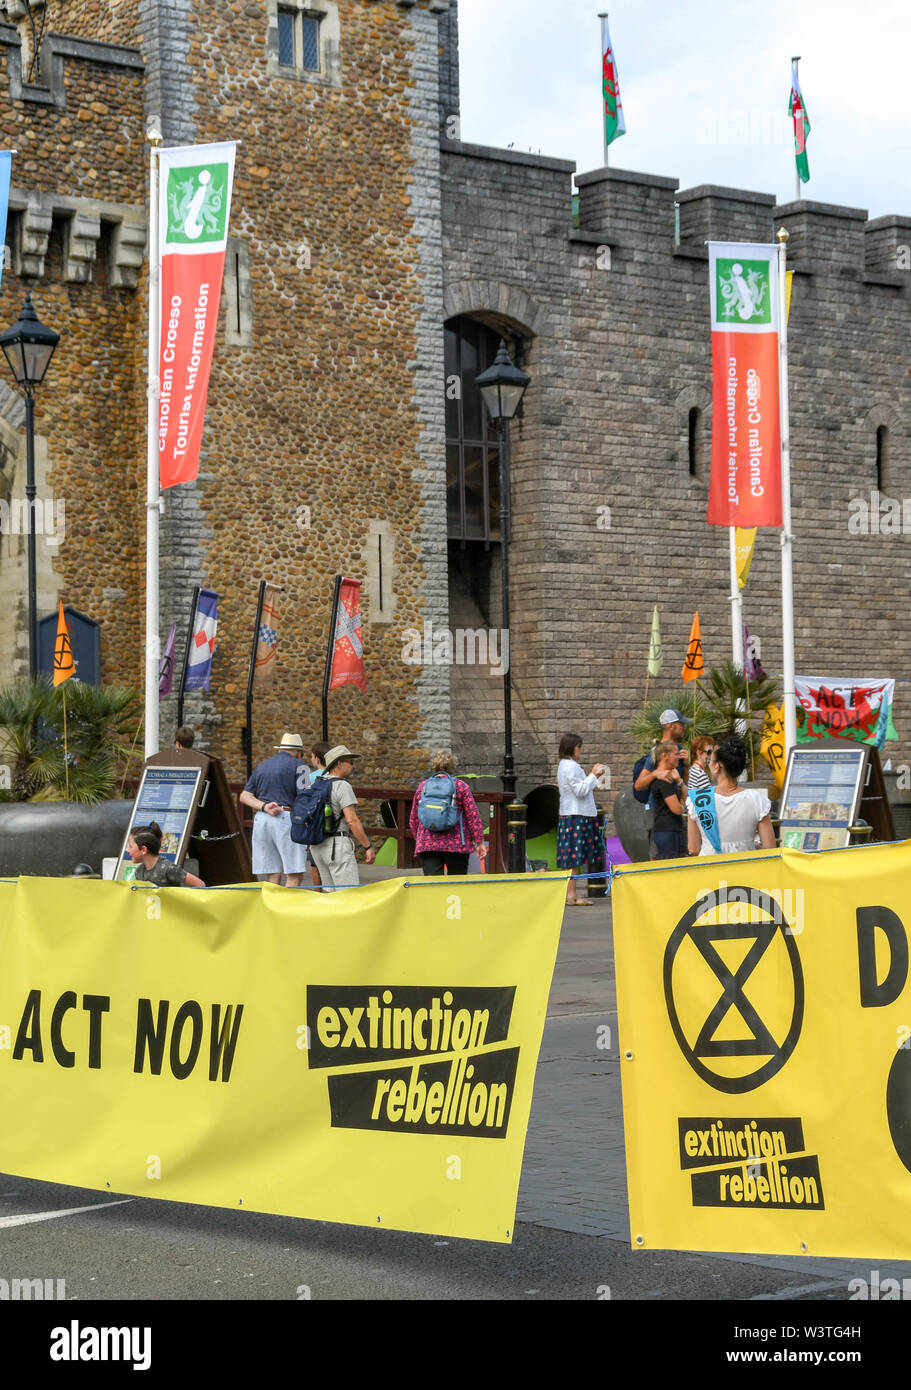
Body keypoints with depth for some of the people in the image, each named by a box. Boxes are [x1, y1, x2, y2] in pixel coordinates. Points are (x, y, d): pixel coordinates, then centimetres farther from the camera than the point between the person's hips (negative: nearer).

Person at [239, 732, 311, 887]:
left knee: (273, 877, 6)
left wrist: (264, 806, -4)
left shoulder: (262, 765, 20)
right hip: (286, 817, -6)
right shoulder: (298, 765, 1)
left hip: (261, 819, 6)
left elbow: (245, 795, 11)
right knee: (295, 876, -6)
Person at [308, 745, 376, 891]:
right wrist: (369, 847, -13)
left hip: (317, 846, 9)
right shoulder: (342, 786, -11)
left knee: (330, 891, 13)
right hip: (337, 845, -8)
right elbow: (352, 820, -17)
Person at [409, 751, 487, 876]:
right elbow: (473, 816, -4)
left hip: (427, 845, 2)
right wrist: (479, 842, -1)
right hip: (456, 846, -2)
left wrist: (419, 840, 28)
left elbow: (413, 820, 15)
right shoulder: (461, 786, 0)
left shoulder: (423, 787, 10)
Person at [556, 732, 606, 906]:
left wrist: (593, 776, 17)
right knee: (574, 858, -10)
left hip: (568, 815, 10)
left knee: (571, 859, 9)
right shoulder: (571, 766, -14)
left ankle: (570, 894, 10)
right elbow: (580, 791, -18)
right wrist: (593, 775, -11)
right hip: (576, 816, -10)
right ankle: (571, 895, -10)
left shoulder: (564, 765, 18)